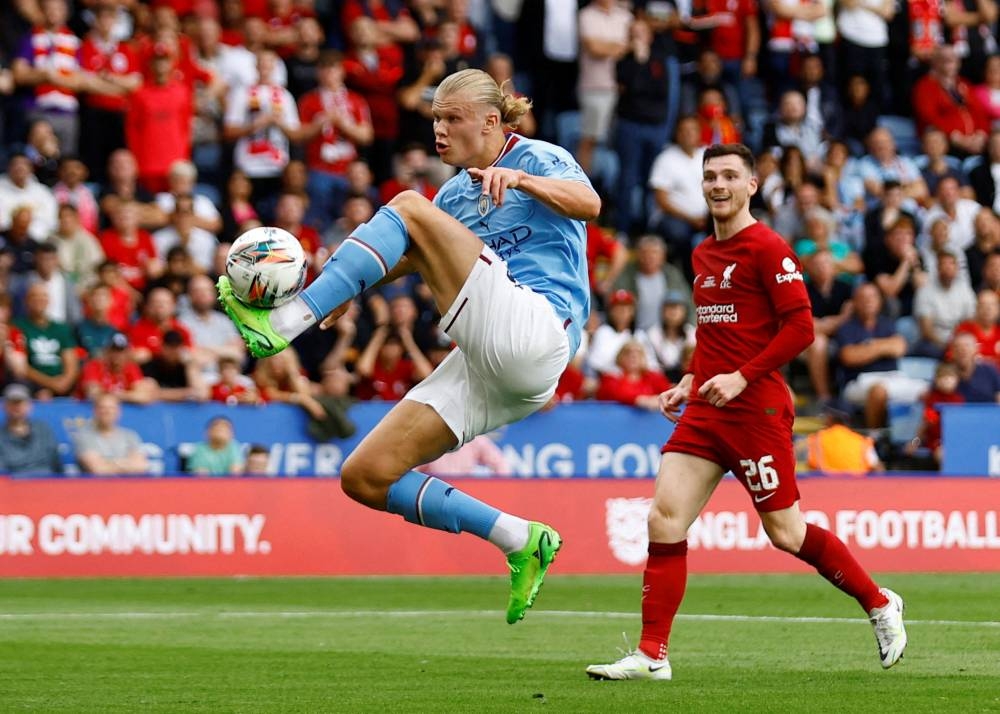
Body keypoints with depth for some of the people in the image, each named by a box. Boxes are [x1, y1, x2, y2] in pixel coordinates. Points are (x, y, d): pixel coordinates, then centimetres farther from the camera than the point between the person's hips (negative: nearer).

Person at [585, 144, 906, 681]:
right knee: (663, 519, -7)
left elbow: (800, 327, -14)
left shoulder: (767, 249, -9)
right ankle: (651, 655, -5)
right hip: (704, 412, 7)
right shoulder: (703, 255, 16)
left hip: (757, 410, -7)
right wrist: (689, 382, 14)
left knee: (785, 533, 0)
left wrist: (742, 378, -19)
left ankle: (879, 604, 22)